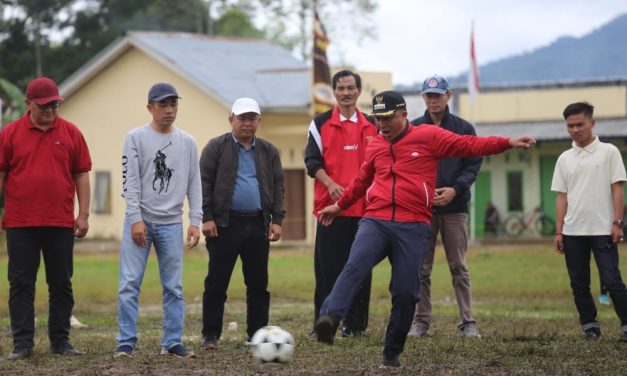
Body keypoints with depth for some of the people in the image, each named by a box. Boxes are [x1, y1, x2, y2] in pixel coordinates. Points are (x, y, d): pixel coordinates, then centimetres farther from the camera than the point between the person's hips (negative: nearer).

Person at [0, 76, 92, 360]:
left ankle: (60, 341, 14)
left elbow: (81, 175, 7)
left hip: (60, 224, 1)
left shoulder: (70, 133, 6)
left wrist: (83, 214, 1)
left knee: (61, 284, 6)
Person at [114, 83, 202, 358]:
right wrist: (136, 219, -12)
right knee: (129, 284, -6)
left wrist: (195, 222, 1)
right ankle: (126, 342, -1)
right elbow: (130, 181, -5)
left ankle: (172, 343, 8)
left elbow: (194, 184, 9)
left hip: (171, 224, 3)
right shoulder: (136, 138, 0)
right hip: (140, 221, -3)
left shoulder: (187, 142, 10)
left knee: (174, 287, 2)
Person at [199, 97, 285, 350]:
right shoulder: (216, 147, 2)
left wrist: (277, 220, 3)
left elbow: (278, 186, 12)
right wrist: (206, 217, -10)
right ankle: (210, 335, 4)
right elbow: (204, 183, -2)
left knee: (258, 284, 6)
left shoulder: (269, 151, 13)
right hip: (224, 225, -3)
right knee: (216, 283, -1)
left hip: (258, 225, 3)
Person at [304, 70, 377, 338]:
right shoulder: (321, 124, 4)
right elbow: (312, 160, -1)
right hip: (331, 205, -3)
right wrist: (330, 183, -17)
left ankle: (355, 323, 9)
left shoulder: (372, 126, 12)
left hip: (364, 206, 3)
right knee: (328, 267, -3)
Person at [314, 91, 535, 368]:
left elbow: (469, 145, 3)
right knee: (355, 266, -24)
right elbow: (361, 181, 34)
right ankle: (329, 318, -42)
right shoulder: (375, 145, 18)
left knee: (405, 292, -4)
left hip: (413, 227, -2)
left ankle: (392, 353, 10)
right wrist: (339, 205, 45)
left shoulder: (429, 136, 5)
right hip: (375, 221, 2)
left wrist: (507, 143, -6)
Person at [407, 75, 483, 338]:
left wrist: (455, 189, -12)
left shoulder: (463, 128, 6)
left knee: (459, 268, 1)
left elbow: (473, 165, 3)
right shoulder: (412, 129, 7)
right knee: (421, 269, 2)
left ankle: (467, 322, 3)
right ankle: (421, 321, 8)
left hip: (454, 207, 0)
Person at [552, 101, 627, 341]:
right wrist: (558, 232, 5)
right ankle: (589, 325, 14)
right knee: (579, 283, 5)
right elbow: (561, 197, 11)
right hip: (573, 232, 4)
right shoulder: (565, 159, 11)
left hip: (603, 230, -4)